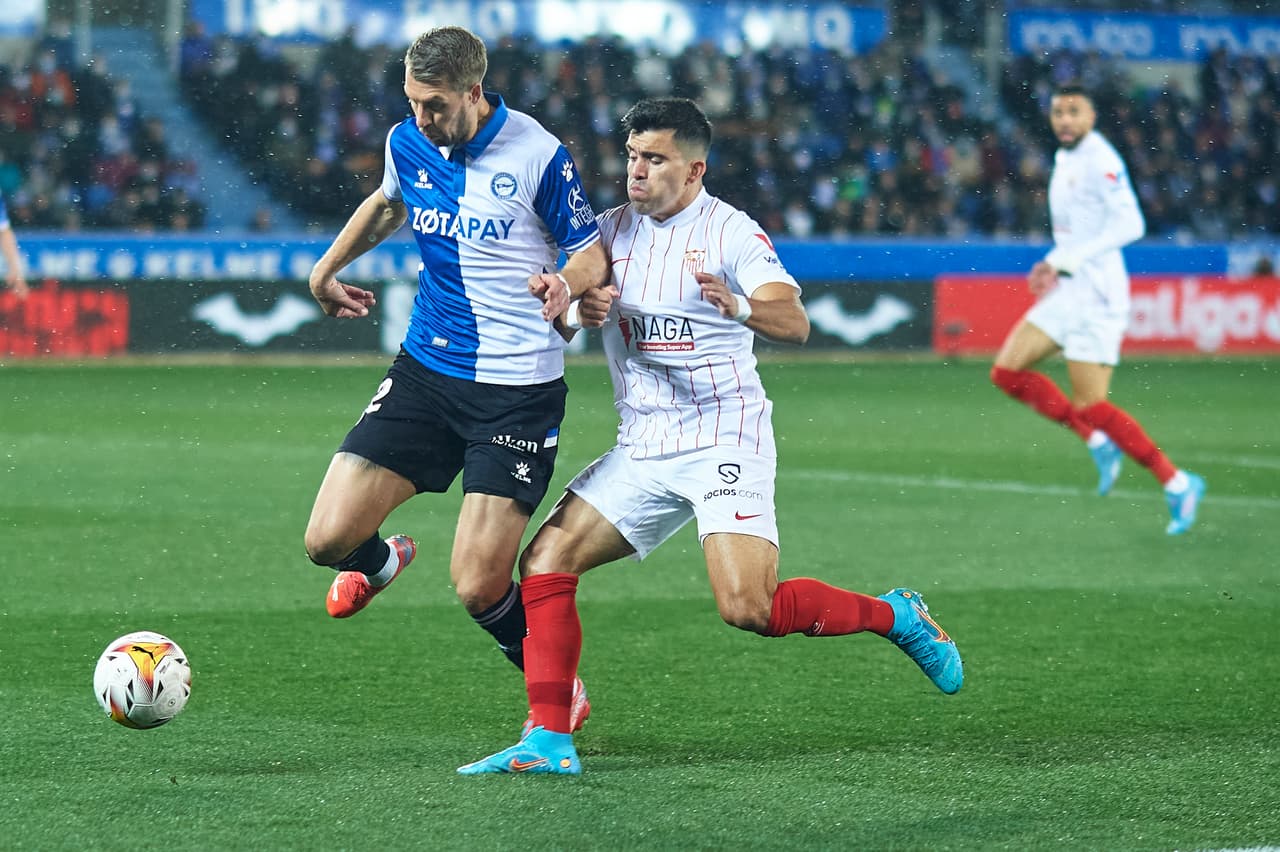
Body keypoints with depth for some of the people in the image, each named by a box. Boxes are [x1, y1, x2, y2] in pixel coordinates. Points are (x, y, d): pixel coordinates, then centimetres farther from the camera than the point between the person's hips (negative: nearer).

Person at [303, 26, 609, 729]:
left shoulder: (537, 155, -14)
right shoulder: (407, 143, 2)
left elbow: (592, 251, -5)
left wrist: (565, 284, -26)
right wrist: (328, 268, 27)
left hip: (518, 390, -5)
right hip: (424, 373, 5)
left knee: (478, 587, -11)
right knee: (328, 540, -7)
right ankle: (381, 562, 31)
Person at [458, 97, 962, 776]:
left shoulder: (730, 232, -9)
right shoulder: (616, 229, 9)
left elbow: (794, 323, -20)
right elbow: (566, 304, 12)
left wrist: (739, 307, -42)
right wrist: (579, 308, -13)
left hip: (725, 441, -6)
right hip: (642, 450, 6)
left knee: (748, 608, -21)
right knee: (544, 562, -7)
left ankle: (895, 616, 3)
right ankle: (548, 741, -5)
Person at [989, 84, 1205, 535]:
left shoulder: (1099, 160, -14)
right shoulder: (1065, 160, 15)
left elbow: (1129, 223, -23)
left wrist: (1068, 260, -23)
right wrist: (1052, 263, 11)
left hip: (1096, 291, -9)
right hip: (1067, 292, 9)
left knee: (1090, 407, -11)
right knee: (1007, 371, 3)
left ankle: (1177, 484, -2)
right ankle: (1100, 443, 8)